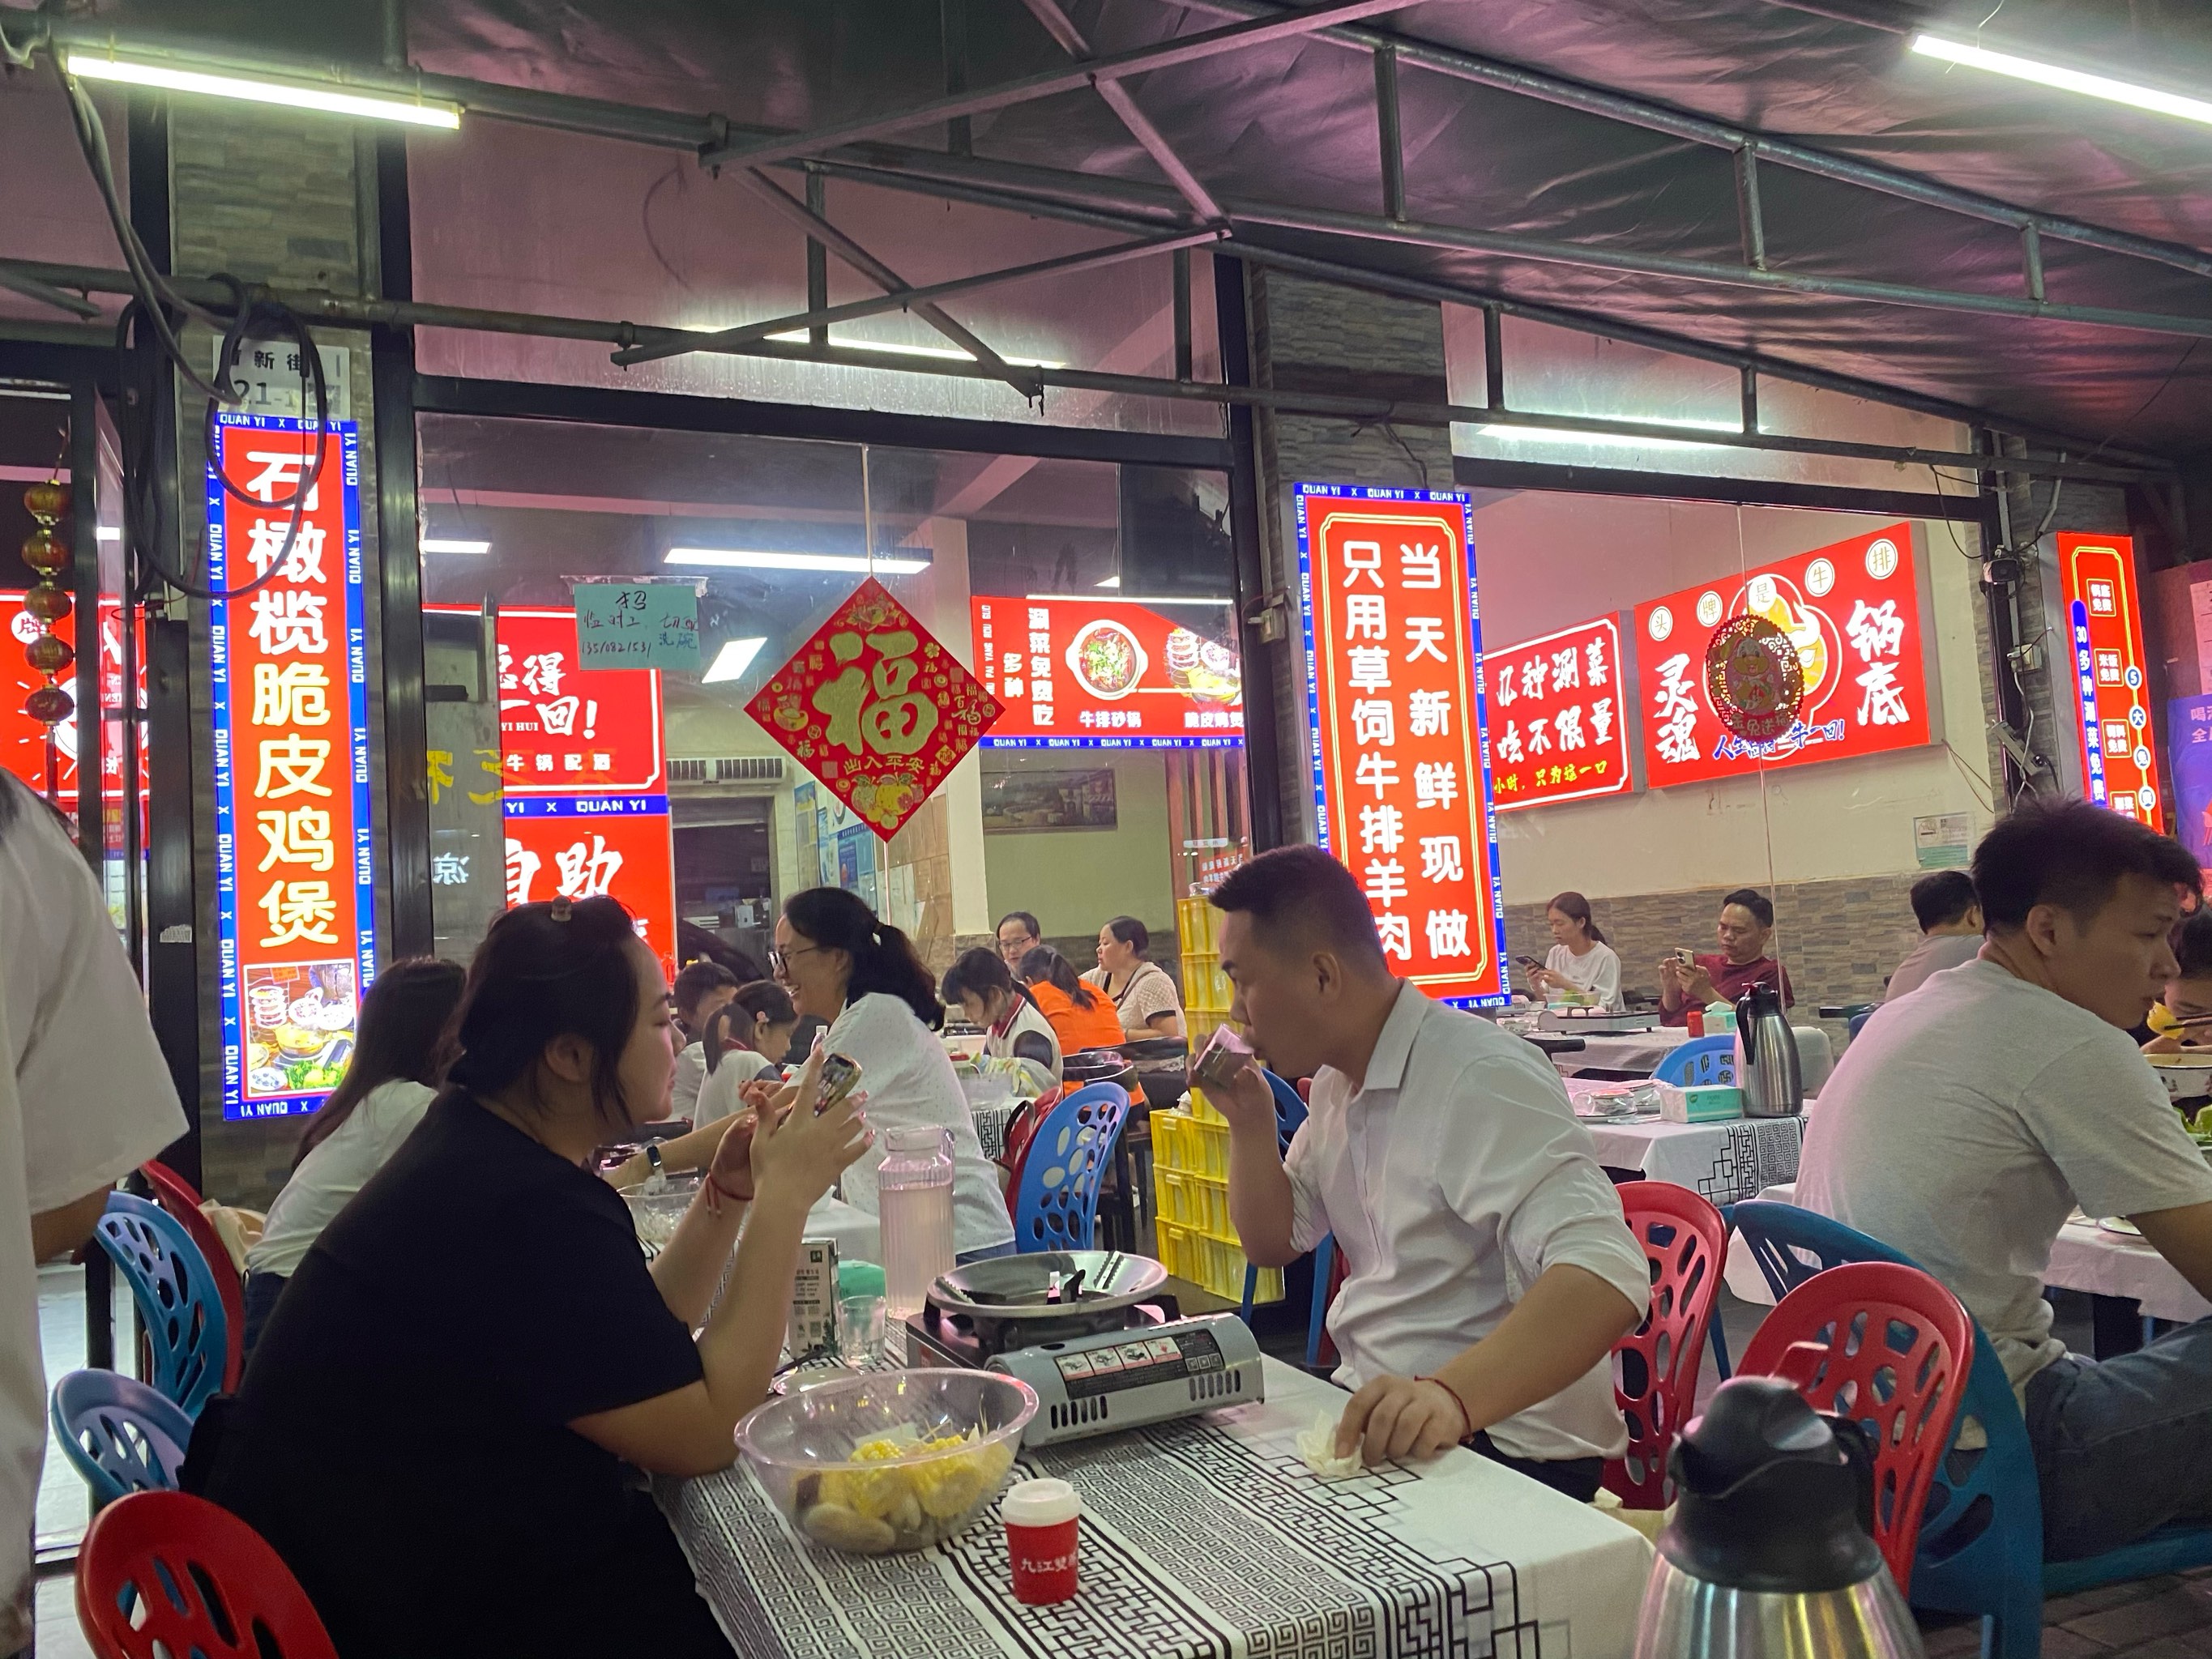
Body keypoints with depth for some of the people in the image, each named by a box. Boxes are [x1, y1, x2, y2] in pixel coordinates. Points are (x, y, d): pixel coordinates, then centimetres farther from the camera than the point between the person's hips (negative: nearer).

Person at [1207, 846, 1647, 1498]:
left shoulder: (1480, 1078, -21)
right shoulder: (1336, 1078, 7)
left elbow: (1606, 1277, -31)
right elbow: (1274, 1243, 17)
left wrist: (1451, 1394, -46)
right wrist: (1249, 1122, -1)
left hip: (1501, 1439, -8)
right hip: (1374, 1409, 8)